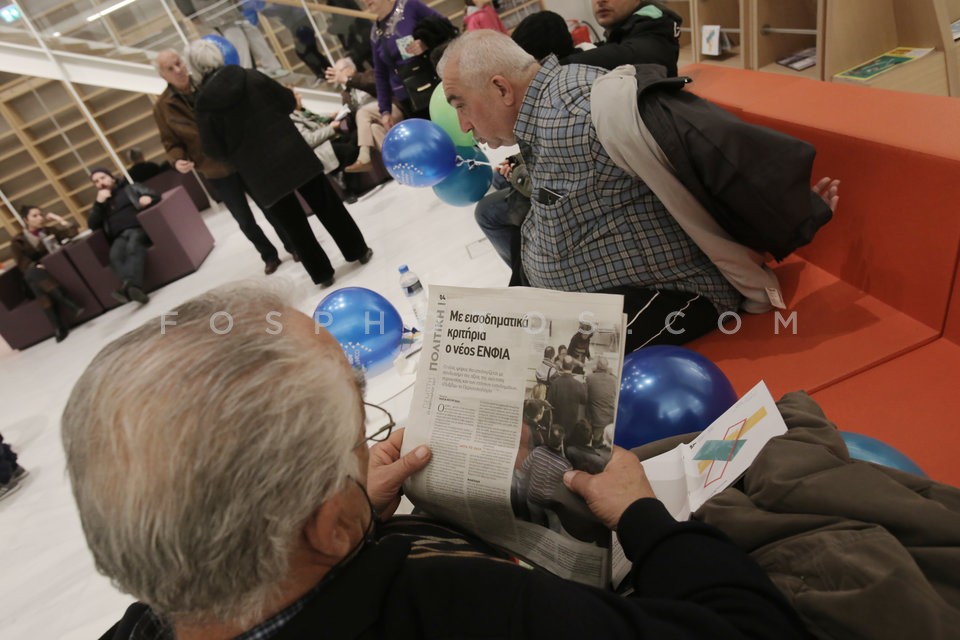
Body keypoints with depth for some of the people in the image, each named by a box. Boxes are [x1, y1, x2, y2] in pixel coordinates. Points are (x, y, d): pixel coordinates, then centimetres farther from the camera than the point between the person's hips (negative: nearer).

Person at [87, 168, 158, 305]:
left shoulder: (130, 188, 23)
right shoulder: (100, 203, 31)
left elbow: (155, 195, 12)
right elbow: (92, 225, 17)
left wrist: (148, 198, -13)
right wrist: (99, 203, 6)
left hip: (139, 228, -3)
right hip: (120, 237, 3)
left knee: (133, 246, -40)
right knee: (115, 256, -34)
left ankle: (129, 286, -62)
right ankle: (131, 287, -59)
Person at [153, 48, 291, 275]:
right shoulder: (163, 107, -5)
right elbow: (171, 142, 1)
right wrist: (178, 160, -20)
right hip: (217, 171, 0)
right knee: (244, 219, 11)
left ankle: (294, 246, 29)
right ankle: (269, 256, 31)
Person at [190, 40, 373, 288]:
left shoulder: (204, 104, -4)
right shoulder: (252, 77, -3)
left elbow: (215, 151, -2)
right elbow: (289, 102, 6)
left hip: (260, 173, 0)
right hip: (292, 155, 1)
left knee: (294, 225, 10)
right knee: (326, 204, 13)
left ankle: (322, 274, 16)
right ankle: (358, 251, 22)